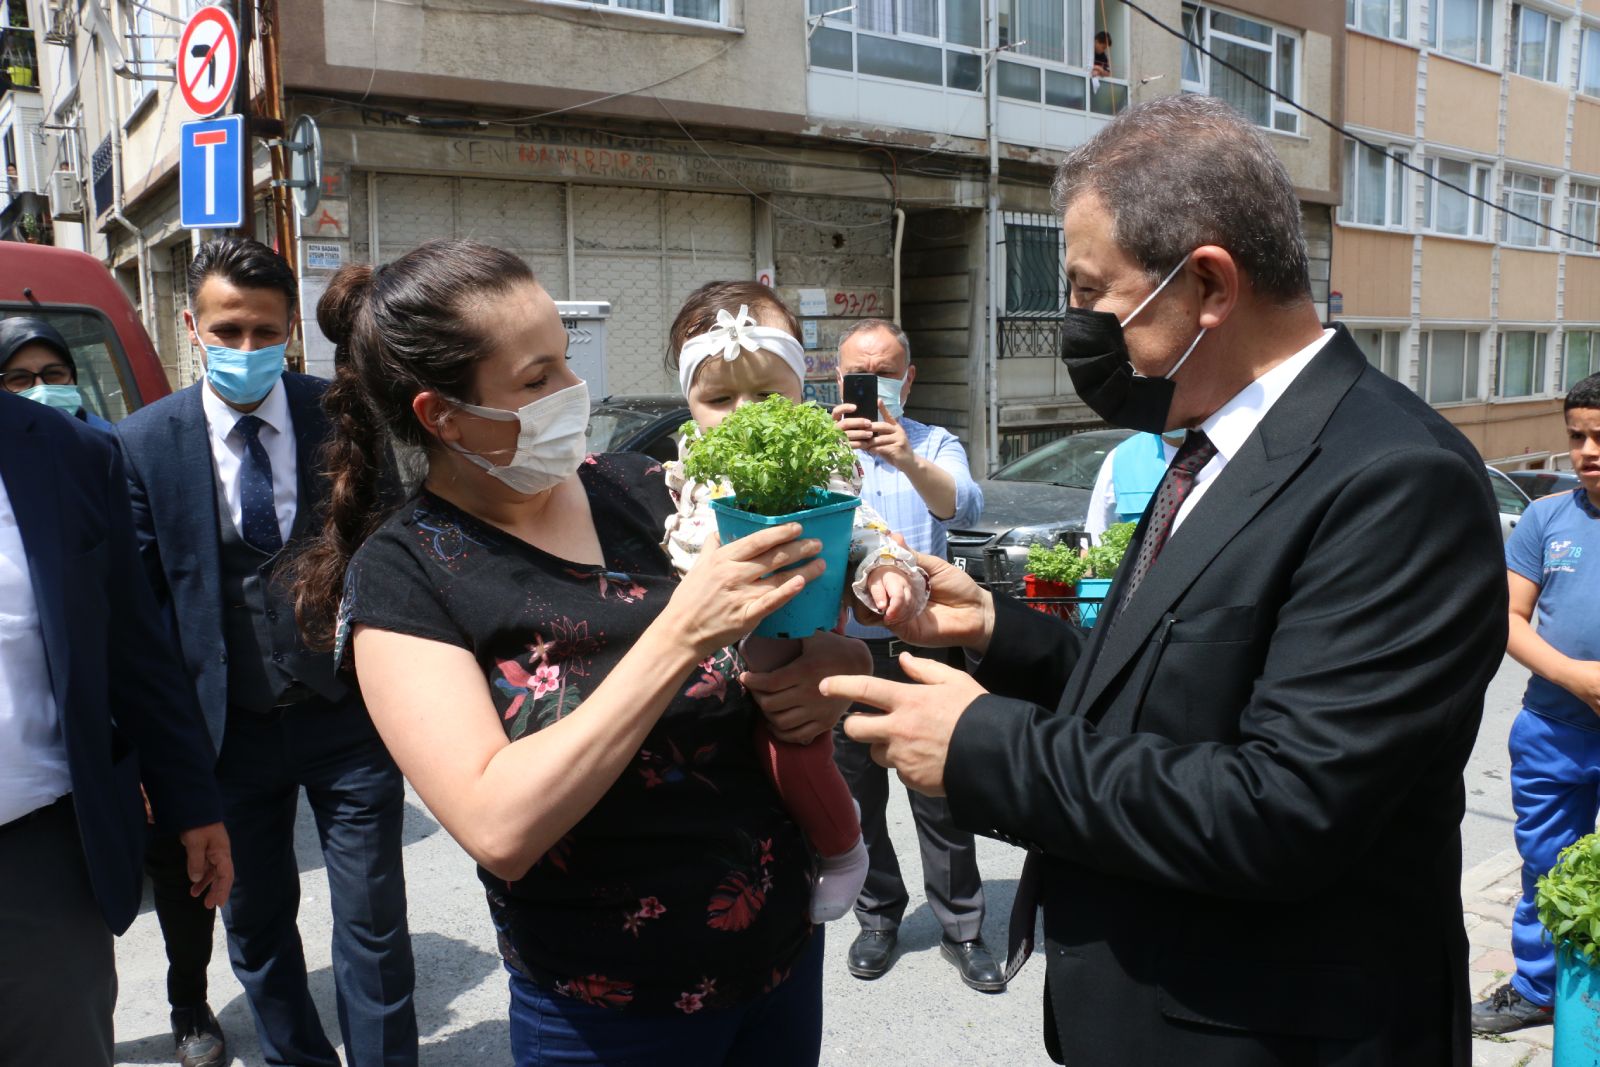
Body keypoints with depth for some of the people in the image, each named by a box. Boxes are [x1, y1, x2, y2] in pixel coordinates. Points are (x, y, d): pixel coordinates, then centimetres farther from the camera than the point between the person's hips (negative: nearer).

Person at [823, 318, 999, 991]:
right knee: (858, 797, 11)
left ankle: (961, 930, 20)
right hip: (844, 645, 1)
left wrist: (910, 462, -36)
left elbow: (963, 507, -16)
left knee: (942, 796, 5)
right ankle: (879, 918, 29)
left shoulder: (936, 445, 5)